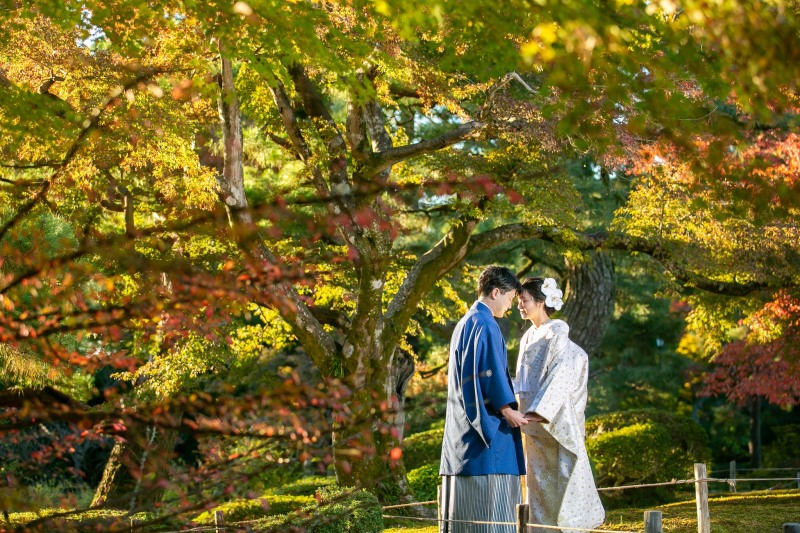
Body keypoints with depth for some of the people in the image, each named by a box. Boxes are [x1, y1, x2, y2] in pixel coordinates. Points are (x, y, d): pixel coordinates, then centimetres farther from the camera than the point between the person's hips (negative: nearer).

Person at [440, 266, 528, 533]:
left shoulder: (464, 323, 18)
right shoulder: (485, 324, -12)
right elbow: (489, 371, -19)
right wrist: (506, 409, -15)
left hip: (464, 419, 10)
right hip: (487, 422, -10)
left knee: (465, 505, 8)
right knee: (490, 502, -10)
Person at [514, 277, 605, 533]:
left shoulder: (556, 334, -9)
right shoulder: (529, 337, 15)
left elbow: (559, 377, -19)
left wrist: (539, 411, -29)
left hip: (553, 423, -8)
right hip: (533, 426, 8)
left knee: (559, 482, -6)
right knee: (538, 484, 7)